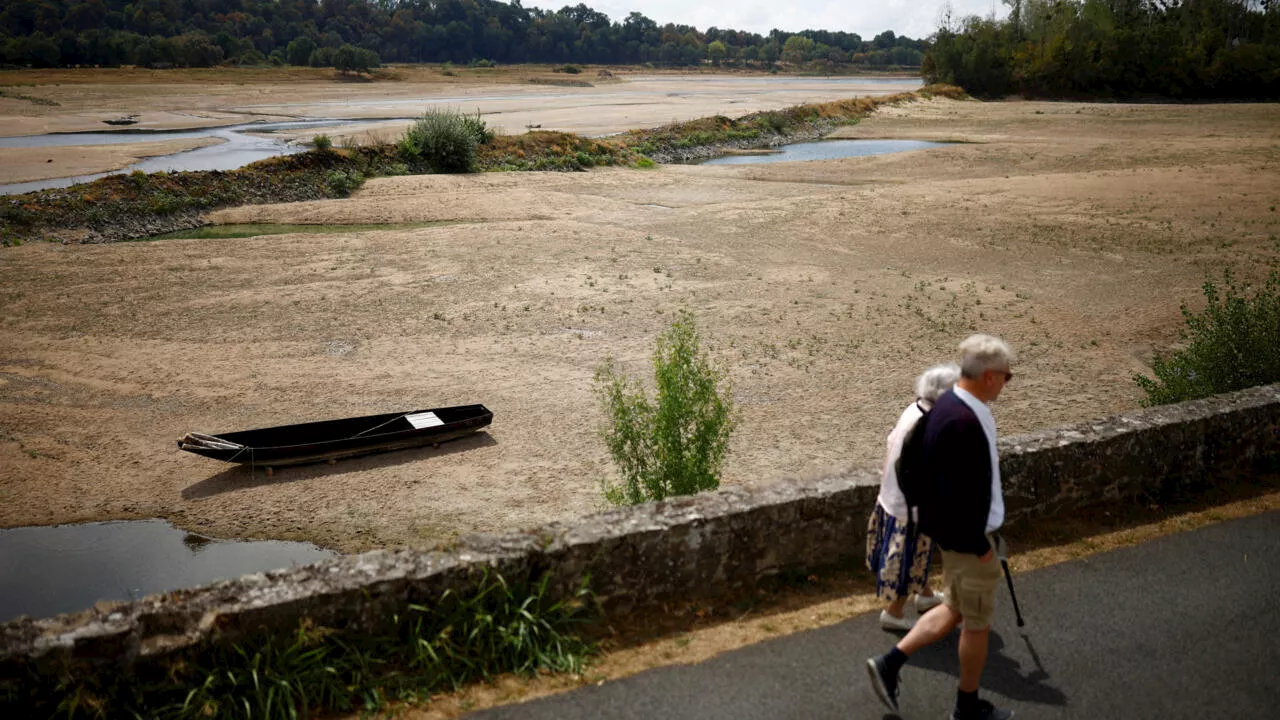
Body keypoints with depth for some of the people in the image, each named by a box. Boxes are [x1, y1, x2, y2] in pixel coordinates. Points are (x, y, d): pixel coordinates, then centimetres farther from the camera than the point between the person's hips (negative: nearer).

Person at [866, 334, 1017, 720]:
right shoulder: (963, 422, -29)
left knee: (954, 609, 23)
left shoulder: (951, 403, 2)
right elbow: (957, 494, -29)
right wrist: (980, 545, -18)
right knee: (977, 623, 10)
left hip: (953, 530, 9)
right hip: (966, 537, -9)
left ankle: (889, 663, 23)